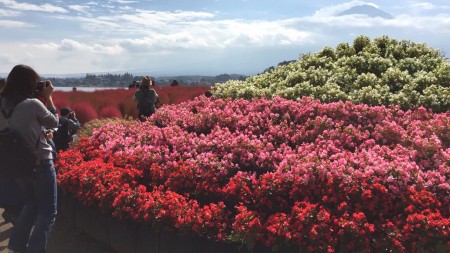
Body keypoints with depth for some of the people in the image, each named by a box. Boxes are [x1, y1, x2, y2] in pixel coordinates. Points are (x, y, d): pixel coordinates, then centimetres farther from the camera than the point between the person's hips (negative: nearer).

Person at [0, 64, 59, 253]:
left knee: (31, 203, 28)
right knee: (47, 213, 6)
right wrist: (48, 97, -1)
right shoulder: (33, 104, -20)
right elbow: (54, 123, -4)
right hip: (39, 164, -7)